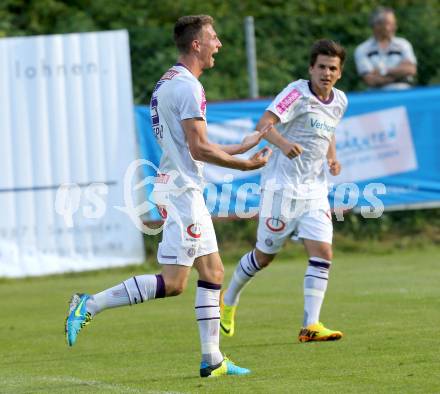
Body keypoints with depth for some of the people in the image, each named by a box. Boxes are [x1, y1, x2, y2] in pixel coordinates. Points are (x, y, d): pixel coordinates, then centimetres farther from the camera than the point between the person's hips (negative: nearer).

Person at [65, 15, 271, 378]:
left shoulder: (168, 83, 17)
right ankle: (90, 305, -9)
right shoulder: (188, 86, -14)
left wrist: (242, 146, 29)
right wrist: (245, 165, -8)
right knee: (172, 283, -11)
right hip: (182, 190, -10)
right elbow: (199, 149, -19)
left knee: (213, 273, 11)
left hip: (182, 189, 10)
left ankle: (212, 359, 12)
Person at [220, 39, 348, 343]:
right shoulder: (297, 93, -14)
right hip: (282, 188, -6)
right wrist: (283, 143, -46)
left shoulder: (340, 101, 9)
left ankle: (311, 325, -9)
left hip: (315, 190, 6)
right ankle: (229, 301, 32)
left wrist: (333, 158, 9)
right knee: (264, 256, 6)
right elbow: (264, 124, -26)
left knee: (322, 253, -10)